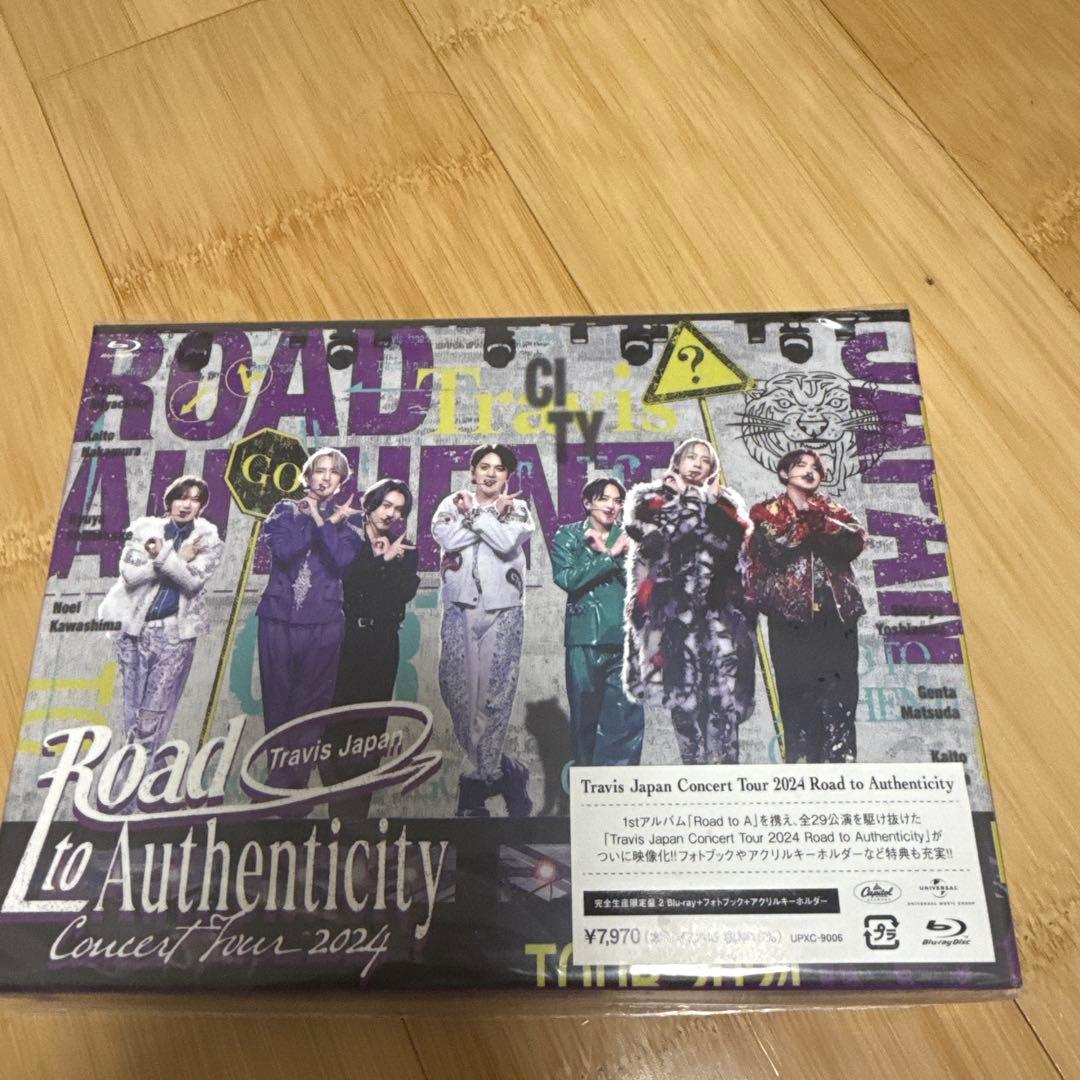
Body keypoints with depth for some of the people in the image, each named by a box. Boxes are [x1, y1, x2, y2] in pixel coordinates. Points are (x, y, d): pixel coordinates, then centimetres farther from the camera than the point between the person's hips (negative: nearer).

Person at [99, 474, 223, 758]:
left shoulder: (209, 540, 3)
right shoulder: (143, 528, 5)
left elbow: (192, 581, -10)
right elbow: (129, 574, -7)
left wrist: (162, 556, -20)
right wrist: (179, 560, -11)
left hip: (175, 632, -1)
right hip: (134, 627, 1)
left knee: (155, 709, -3)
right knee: (131, 705, 6)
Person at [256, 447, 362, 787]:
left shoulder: (345, 521, 8)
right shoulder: (285, 510, 9)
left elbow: (345, 561, -10)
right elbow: (283, 550, -10)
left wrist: (323, 522, -10)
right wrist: (326, 521, -7)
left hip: (323, 624, -1)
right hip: (278, 618, 1)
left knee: (311, 702, 1)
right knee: (277, 699, 5)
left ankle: (293, 777, 10)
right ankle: (279, 771, 18)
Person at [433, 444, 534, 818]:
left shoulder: (518, 509, 11)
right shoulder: (453, 503, 12)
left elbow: (507, 541, -9)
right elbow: (448, 539, -8)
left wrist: (475, 514, -3)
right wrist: (489, 515, -5)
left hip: (502, 611, -1)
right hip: (459, 608, 1)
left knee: (495, 690, -5)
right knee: (457, 687, 0)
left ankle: (475, 780, 5)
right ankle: (504, 772, 15)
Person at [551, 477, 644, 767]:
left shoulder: (628, 537, 14)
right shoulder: (568, 536, 8)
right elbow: (566, 578, -9)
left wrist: (606, 552, -10)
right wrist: (610, 555, -11)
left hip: (626, 638, 1)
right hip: (585, 638, -1)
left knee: (627, 718, -7)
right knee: (584, 716, 7)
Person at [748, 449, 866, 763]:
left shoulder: (833, 509, 20)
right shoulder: (766, 512, 12)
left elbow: (857, 540, -1)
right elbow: (772, 547, -9)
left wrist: (822, 522, -15)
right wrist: (809, 523, -13)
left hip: (837, 612, 3)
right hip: (790, 612, -3)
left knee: (839, 691, -2)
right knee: (797, 691, -5)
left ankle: (841, 760, 1)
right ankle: (801, 760, 0)